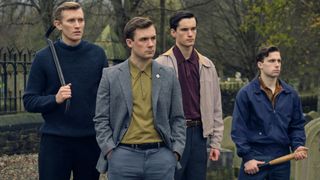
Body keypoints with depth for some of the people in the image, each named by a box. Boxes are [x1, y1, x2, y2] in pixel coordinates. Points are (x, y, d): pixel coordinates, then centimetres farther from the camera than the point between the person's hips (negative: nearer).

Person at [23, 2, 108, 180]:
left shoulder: (97, 54, 2)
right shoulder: (44, 57, -2)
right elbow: (30, 101, -2)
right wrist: (55, 99, -18)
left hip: (91, 140, 2)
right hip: (55, 140, -1)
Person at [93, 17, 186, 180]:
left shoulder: (168, 76, 8)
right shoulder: (110, 76, 3)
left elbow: (178, 119, 10)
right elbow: (101, 119, 4)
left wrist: (176, 151, 0)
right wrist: (110, 151, -6)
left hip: (161, 155, 1)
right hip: (123, 155, -1)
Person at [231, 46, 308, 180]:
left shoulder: (291, 94, 8)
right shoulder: (246, 94, -3)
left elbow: (297, 125, 14)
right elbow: (238, 128, -4)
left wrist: (298, 145, -3)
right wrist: (247, 157, -9)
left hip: (282, 160, 4)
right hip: (254, 160, -4)